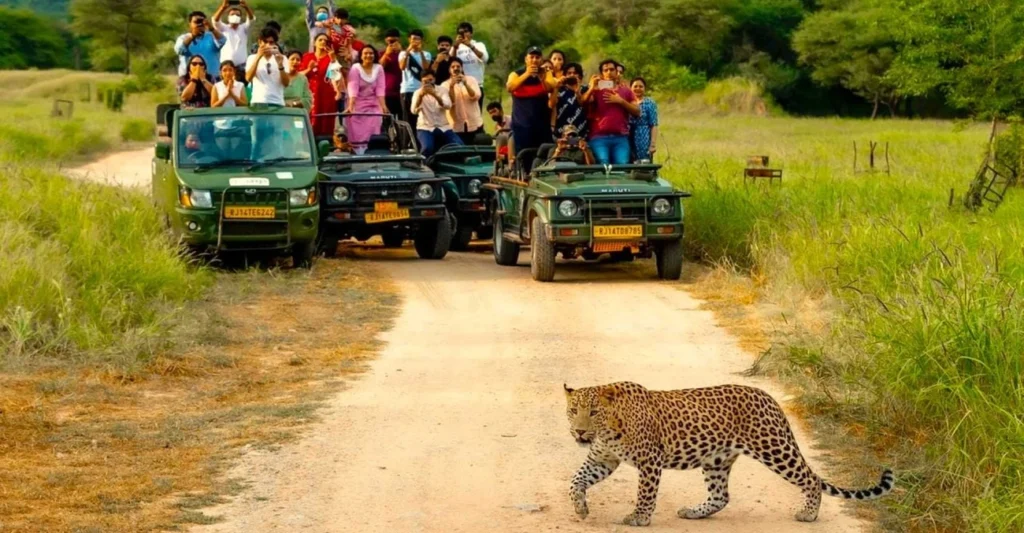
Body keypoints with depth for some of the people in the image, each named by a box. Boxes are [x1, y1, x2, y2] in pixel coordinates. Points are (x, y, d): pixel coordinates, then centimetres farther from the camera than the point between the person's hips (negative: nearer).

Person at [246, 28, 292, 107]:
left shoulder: (281, 58, 10)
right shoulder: (253, 58, 9)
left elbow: (286, 83, 1)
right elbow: (248, 78, -8)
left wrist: (280, 64, -14)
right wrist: (258, 57, -14)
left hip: (277, 103, 1)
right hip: (259, 102, -1)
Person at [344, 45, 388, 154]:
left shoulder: (379, 68, 0)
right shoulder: (355, 68, -9)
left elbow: (380, 89, -7)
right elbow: (353, 88, -20)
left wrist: (383, 106, -21)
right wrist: (350, 106, -32)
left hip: (373, 105, 2)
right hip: (357, 105, -2)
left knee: (371, 134, -12)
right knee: (356, 135, -9)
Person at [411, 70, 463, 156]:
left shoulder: (442, 91, 4)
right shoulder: (418, 93, 0)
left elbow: (448, 106, -15)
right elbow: (414, 111, -17)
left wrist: (435, 95, -32)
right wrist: (420, 96, -36)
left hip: (443, 128, 2)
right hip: (425, 128, -2)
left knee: (459, 146, -21)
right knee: (427, 147, -33)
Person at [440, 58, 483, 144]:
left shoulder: (471, 80, 4)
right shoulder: (445, 85, -1)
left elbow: (476, 96, -10)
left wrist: (465, 84, -23)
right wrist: (451, 86, -26)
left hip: (475, 124, 2)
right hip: (457, 127, -2)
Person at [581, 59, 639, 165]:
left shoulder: (626, 92, 19)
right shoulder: (596, 90, 15)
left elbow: (637, 112, 10)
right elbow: (582, 103, -3)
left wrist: (621, 101, 0)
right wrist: (591, 88, -16)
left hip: (621, 137, 1)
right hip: (599, 137, -1)